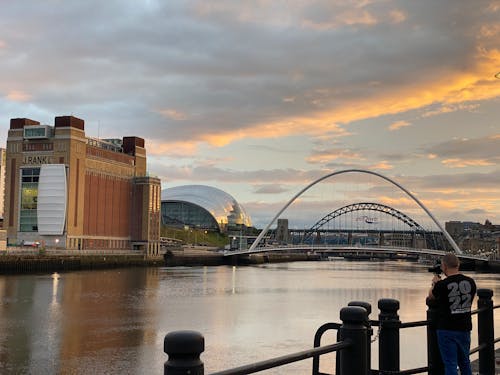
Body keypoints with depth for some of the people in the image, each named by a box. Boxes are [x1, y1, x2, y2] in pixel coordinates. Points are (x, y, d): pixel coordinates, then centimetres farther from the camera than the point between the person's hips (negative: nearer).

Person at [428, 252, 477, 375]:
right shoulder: (470, 282, -3)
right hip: (465, 328, 5)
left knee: (450, 364, 1)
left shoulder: (442, 285, -17)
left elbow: (431, 296, 4)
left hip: (447, 329, -5)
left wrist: (435, 283, 25)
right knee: (465, 363, 20)